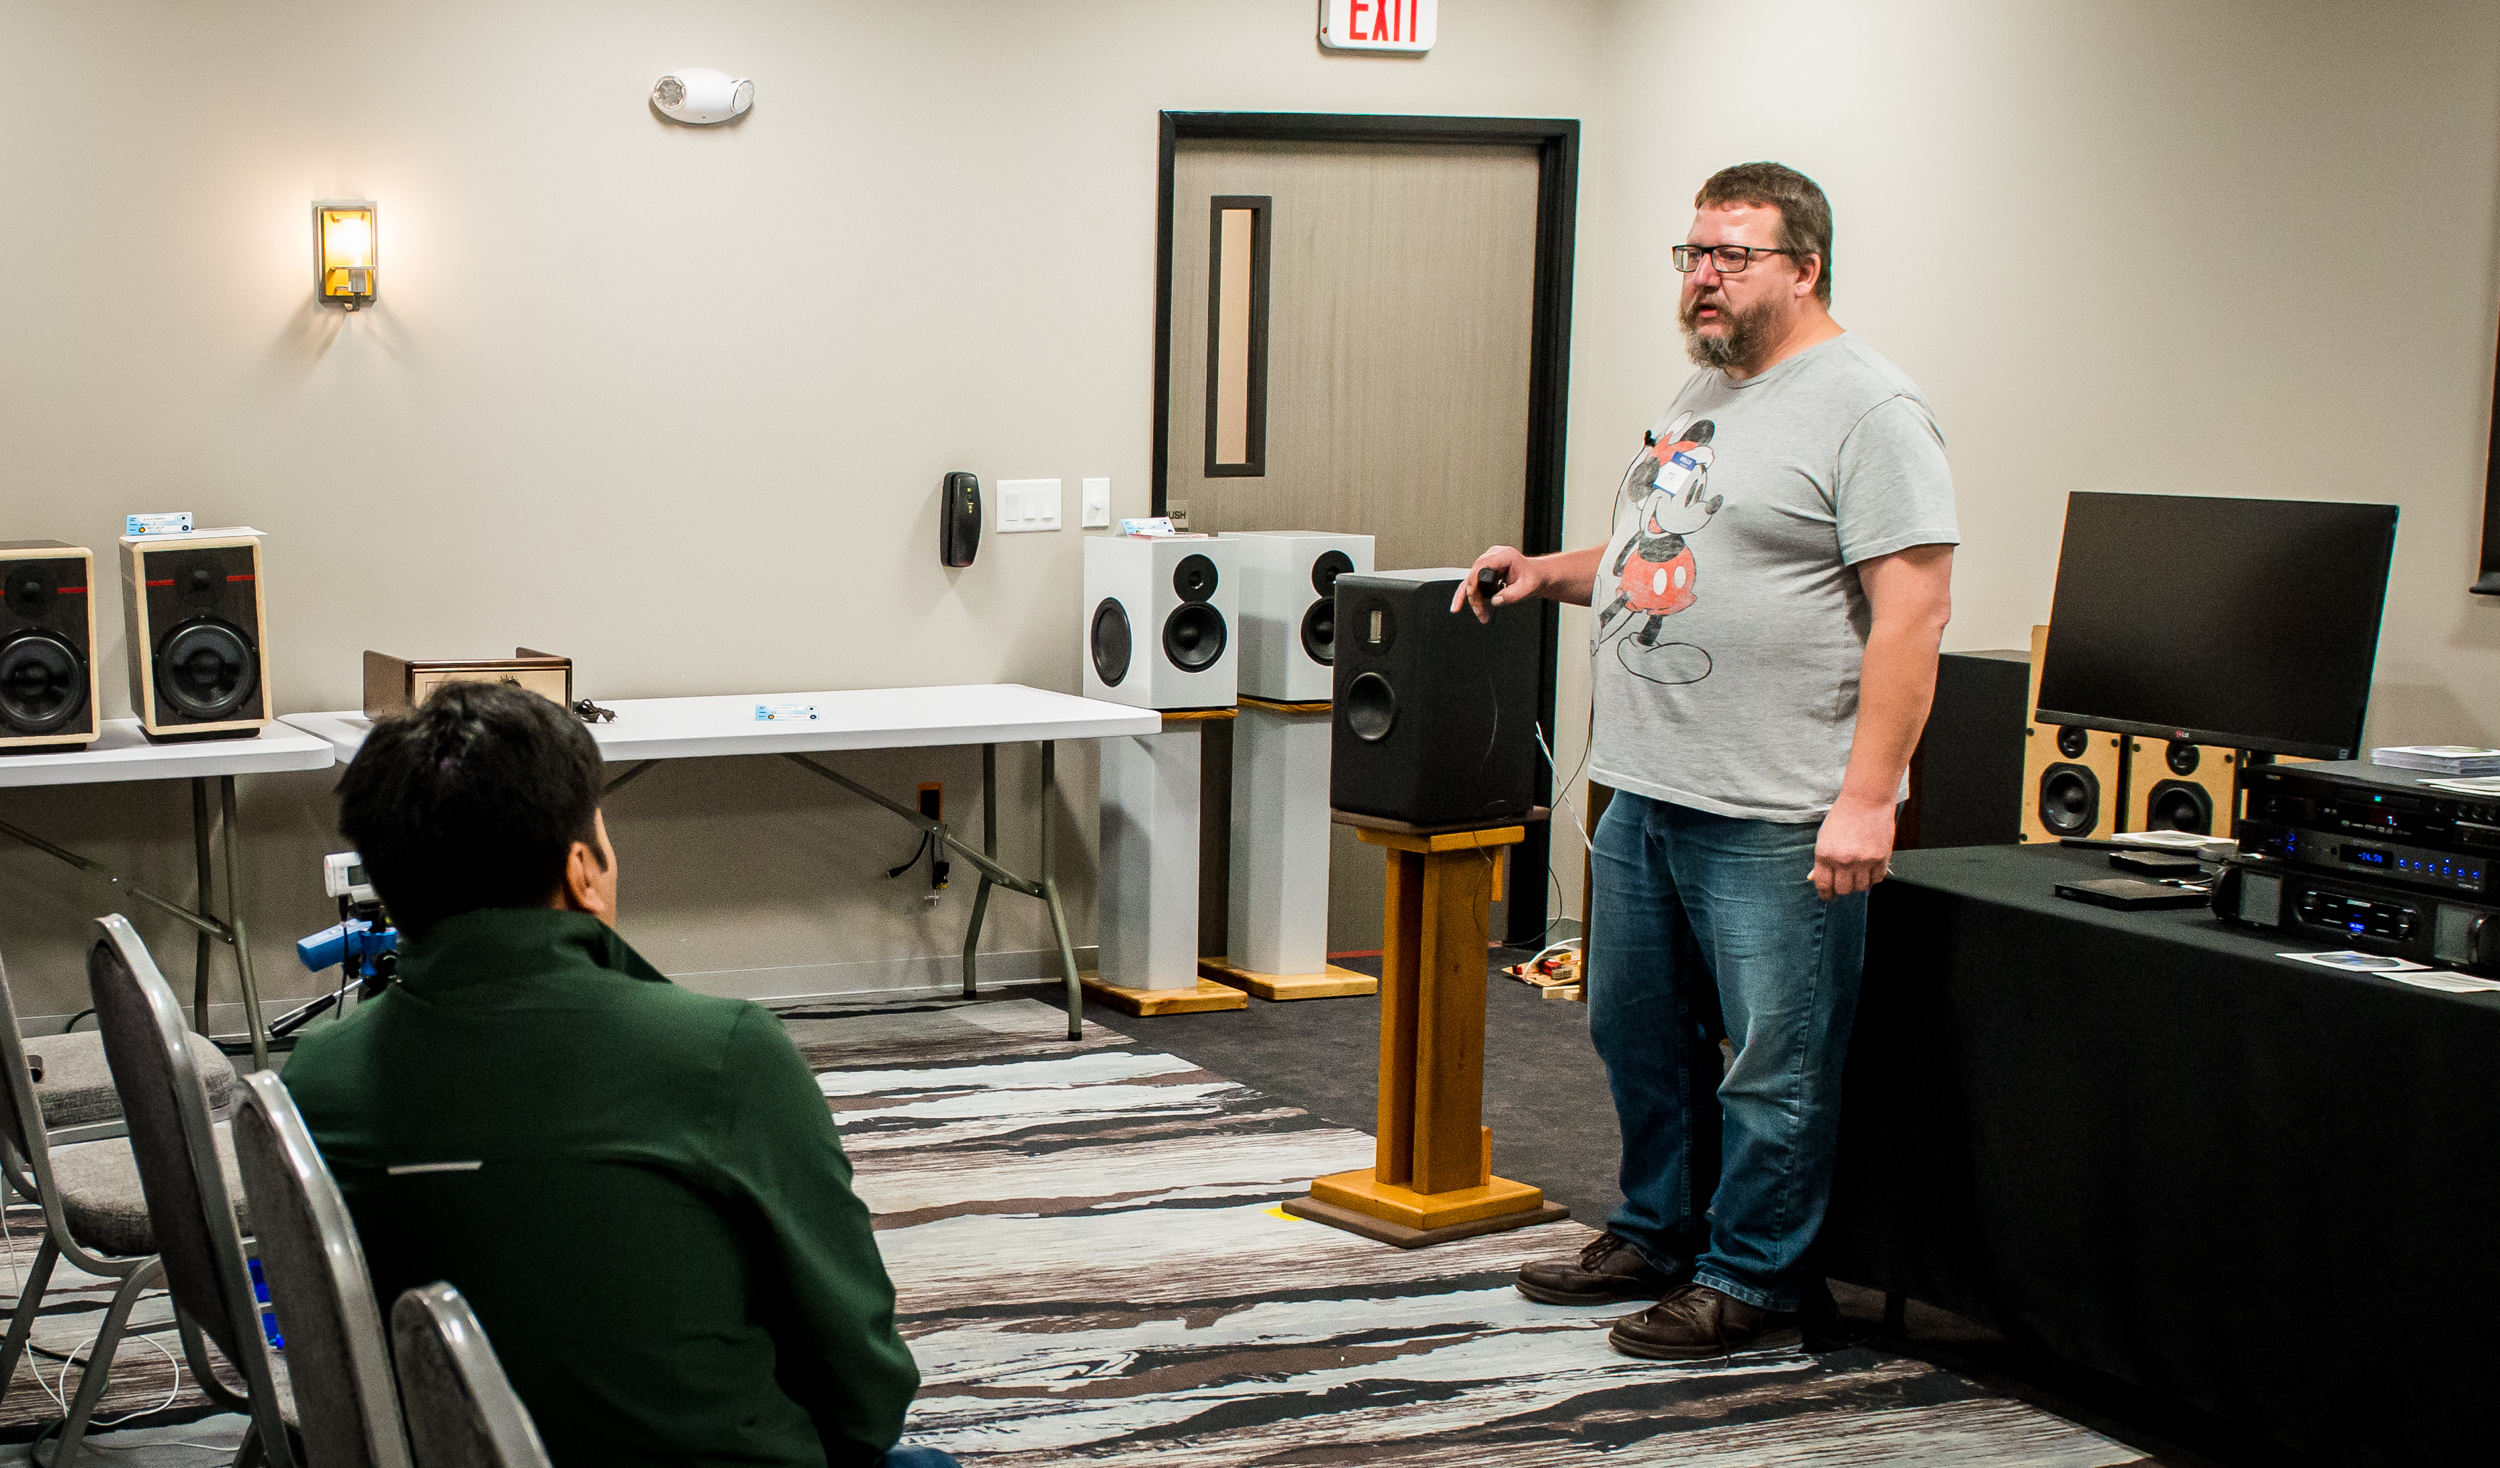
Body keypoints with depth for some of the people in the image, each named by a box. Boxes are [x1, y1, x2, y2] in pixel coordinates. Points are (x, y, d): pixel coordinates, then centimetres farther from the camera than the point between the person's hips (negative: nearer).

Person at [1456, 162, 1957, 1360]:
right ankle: (1656, 1237, 35)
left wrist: (1866, 799, -22)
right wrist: (1552, 573, 11)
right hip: (1643, 795, 9)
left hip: (1776, 820, -9)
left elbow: (1913, 607, -17)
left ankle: (1749, 1283, 14)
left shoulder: (1866, 408, -11)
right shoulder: (1700, 398, 16)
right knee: (1640, 1035, 19)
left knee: (1773, 1067, 2)